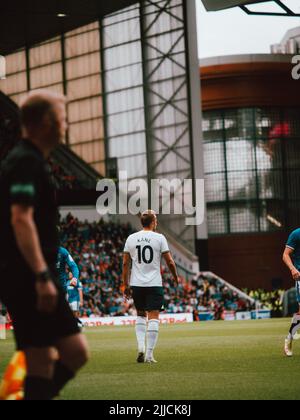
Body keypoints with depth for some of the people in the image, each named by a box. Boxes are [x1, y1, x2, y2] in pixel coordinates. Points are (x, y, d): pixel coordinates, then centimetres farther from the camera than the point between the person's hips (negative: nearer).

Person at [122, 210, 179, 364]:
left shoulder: (131, 238, 4)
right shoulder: (159, 238, -4)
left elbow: (125, 263, 5)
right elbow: (170, 261, -2)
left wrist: (126, 285, 11)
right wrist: (176, 277, 15)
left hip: (136, 284, 3)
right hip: (154, 284, -3)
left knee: (141, 315, 19)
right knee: (153, 318, -1)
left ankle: (141, 347, 4)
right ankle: (149, 354, -4)